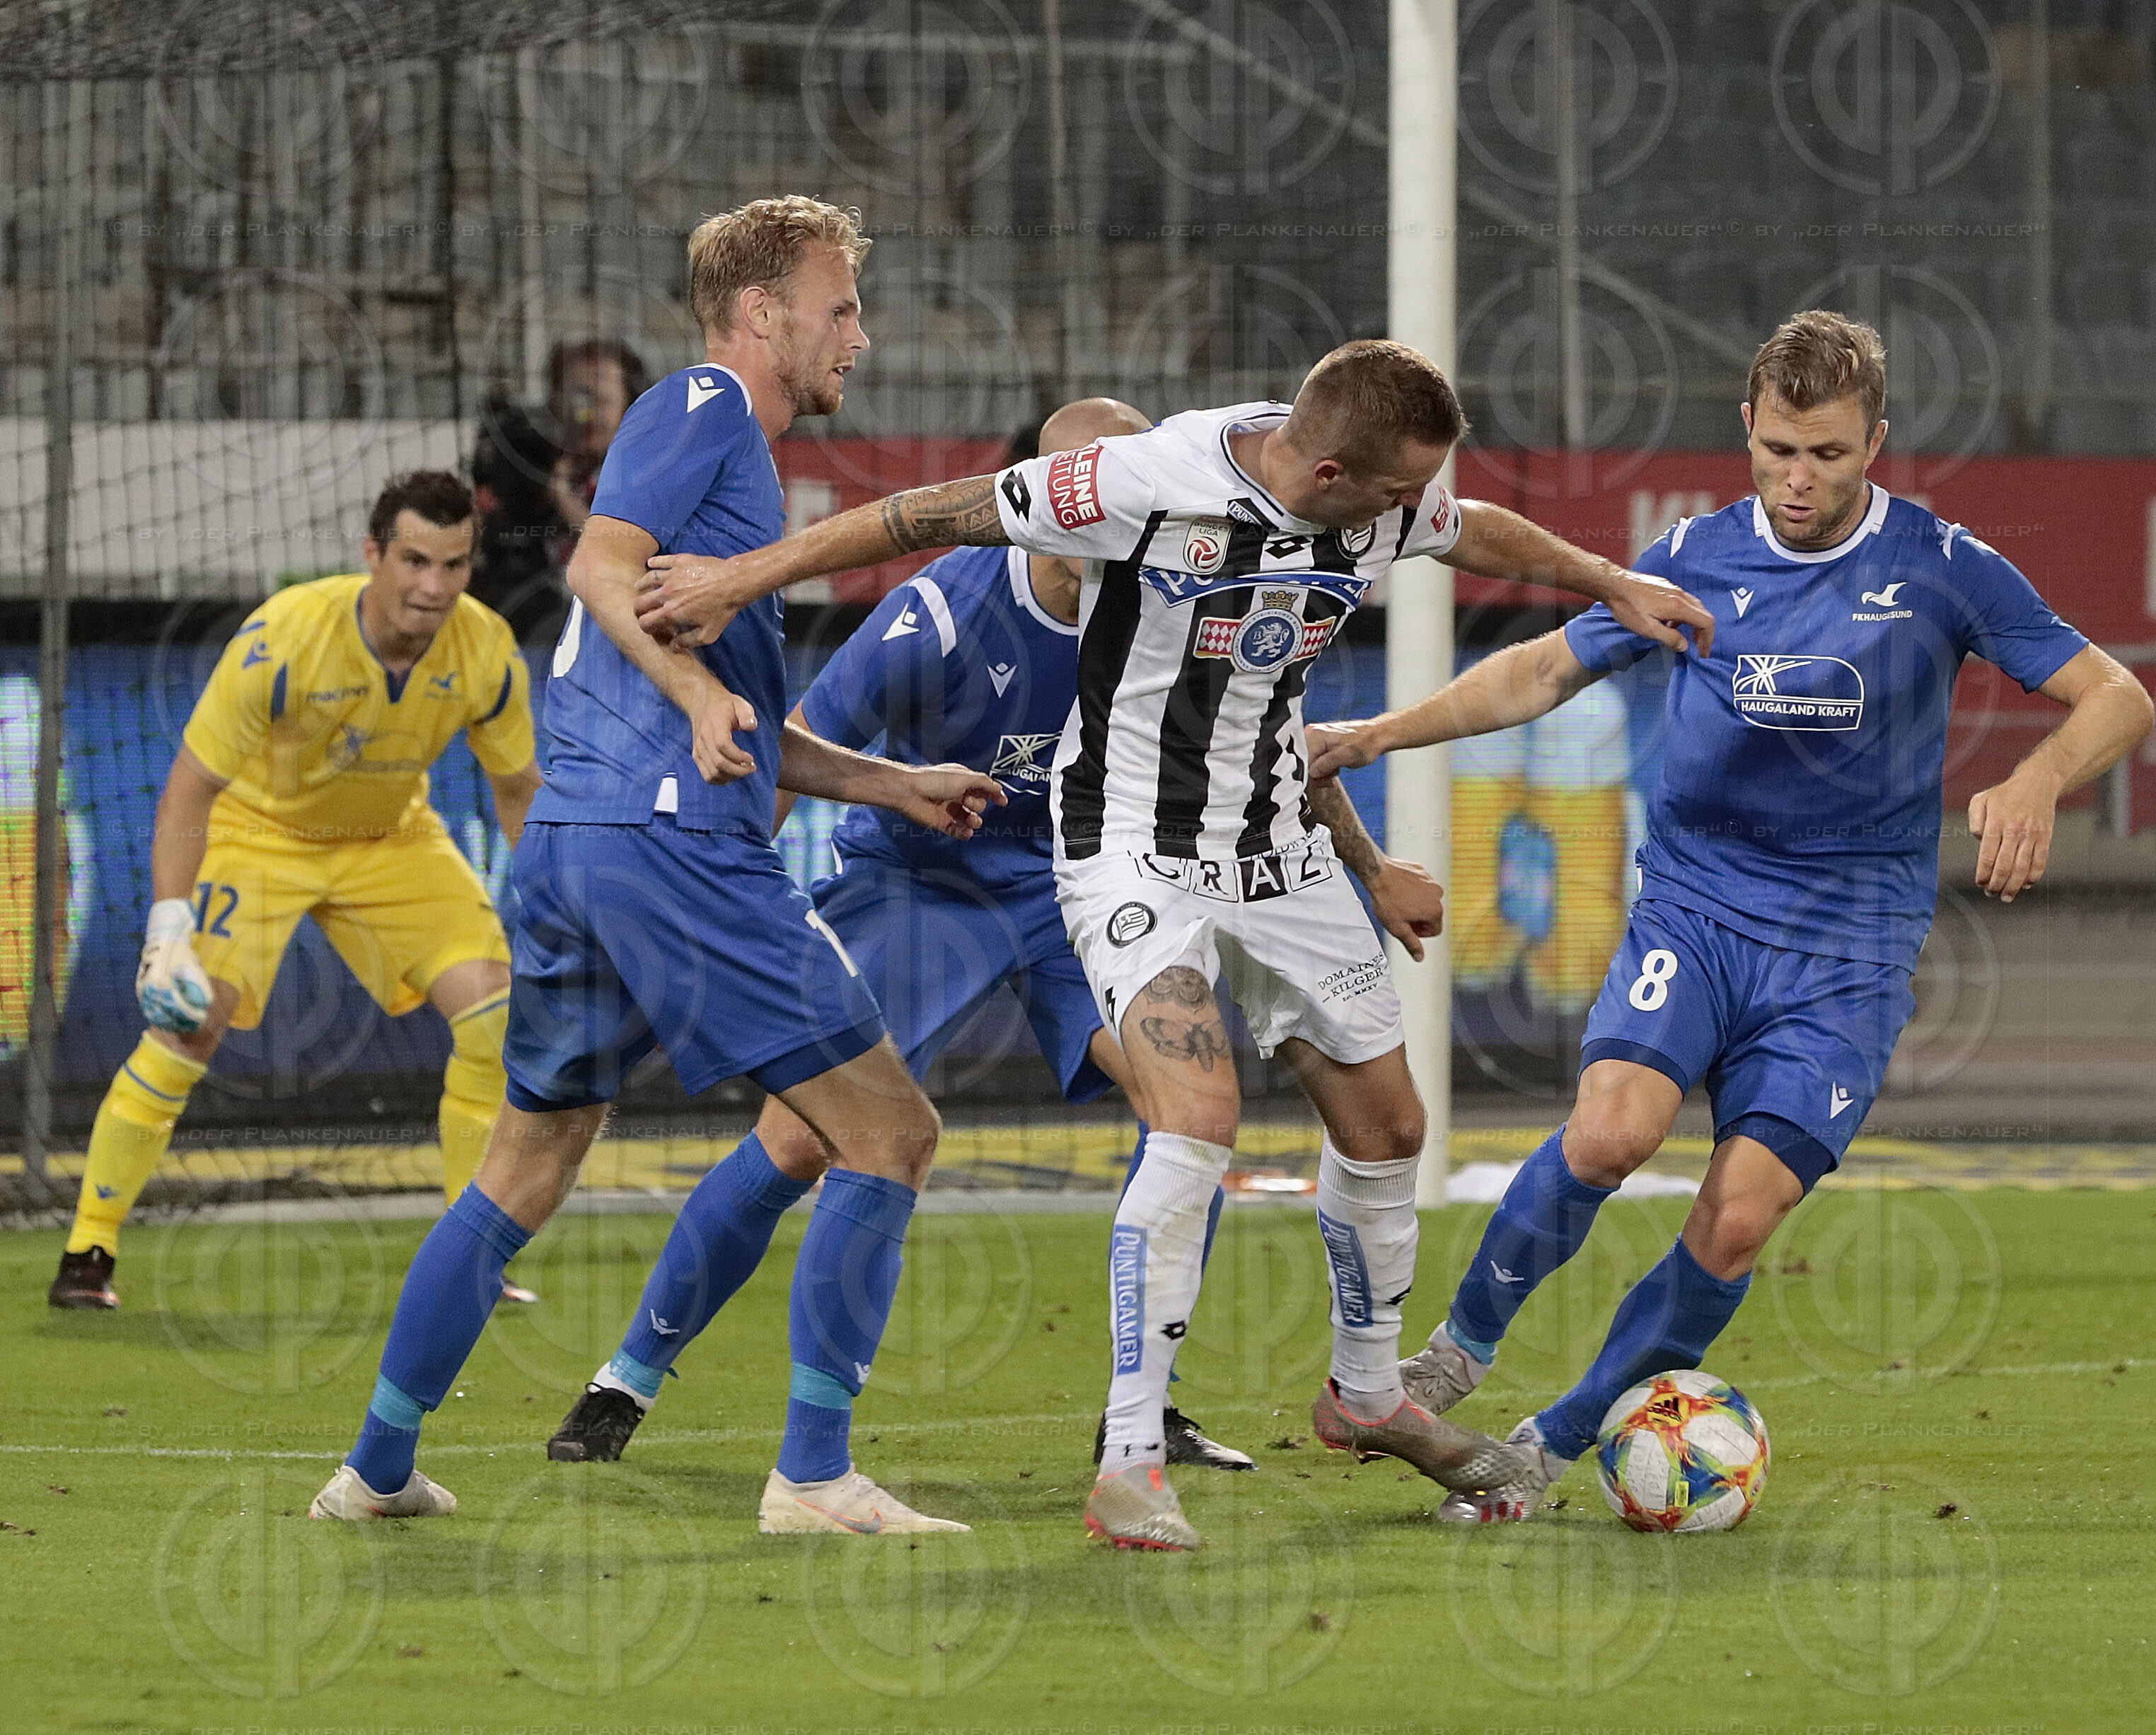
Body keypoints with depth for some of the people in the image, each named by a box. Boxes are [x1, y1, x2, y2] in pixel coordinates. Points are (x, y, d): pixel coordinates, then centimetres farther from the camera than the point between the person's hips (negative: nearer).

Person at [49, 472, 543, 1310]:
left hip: (391, 836, 4)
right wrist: (168, 928, -33)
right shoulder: (282, 640, -33)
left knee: (497, 1011, -12)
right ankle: (87, 1255, -8)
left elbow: (519, 790, -3)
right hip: (260, 828, -4)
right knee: (190, 1021, -20)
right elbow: (190, 790, -26)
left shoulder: (487, 654, -21)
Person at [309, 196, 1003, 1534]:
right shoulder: (702, 407, -1)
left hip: (569, 842, 10)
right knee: (890, 1133, -6)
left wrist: (899, 786, 29)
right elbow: (605, 561, -17)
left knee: (527, 1171, 18)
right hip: (674, 844, -10)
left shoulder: (742, 460, 28)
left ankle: (380, 1466, 20)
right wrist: (702, 693, -26)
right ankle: (815, 1475, -8)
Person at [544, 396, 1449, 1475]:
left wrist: (1373, 871, 14)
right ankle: (630, 1381, 3)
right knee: (795, 1141, -15)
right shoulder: (941, 618, -26)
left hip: (1071, 883, 4)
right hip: (917, 879, -4)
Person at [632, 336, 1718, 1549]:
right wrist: (743, 578, -15)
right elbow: (940, 514, -19)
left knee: (1386, 1128, 13)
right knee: (1200, 1123, -24)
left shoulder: (1386, 508, -7)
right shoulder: (1151, 485, -27)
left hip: (1281, 848, 7)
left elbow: (1477, 533, 19)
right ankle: (1132, 1466, -19)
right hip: (1139, 849, -7)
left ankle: (1367, 1394, 38)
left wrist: (1613, 584, 31)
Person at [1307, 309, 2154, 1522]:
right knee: (1611, 1130, -27)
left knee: (1740, 1222, -15)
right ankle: (1463, 1348, -3)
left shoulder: (1941, 568, -4)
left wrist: (2037, 781, -22)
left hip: (1849, 943, -1)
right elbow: (1548, 669, 14)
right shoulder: (1698, 559, 2)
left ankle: (1558, 1445, 2)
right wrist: (1379, 734, 3)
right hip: (1693, 906, 1)